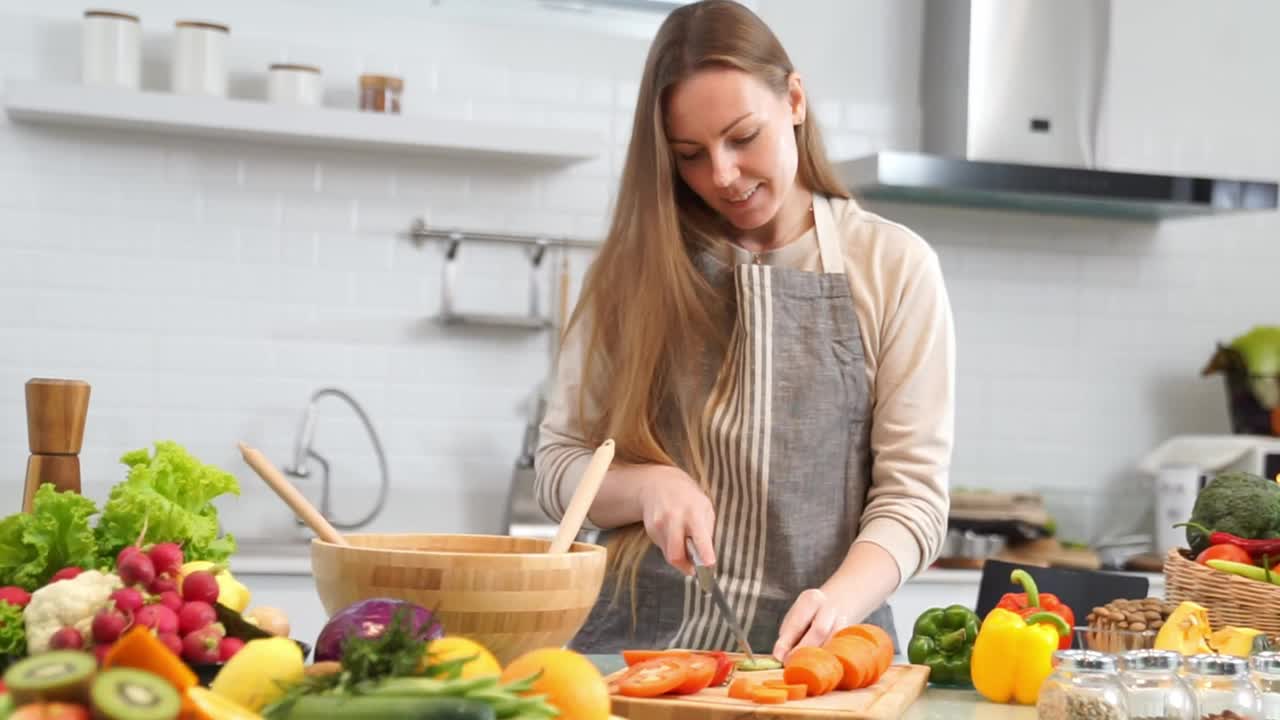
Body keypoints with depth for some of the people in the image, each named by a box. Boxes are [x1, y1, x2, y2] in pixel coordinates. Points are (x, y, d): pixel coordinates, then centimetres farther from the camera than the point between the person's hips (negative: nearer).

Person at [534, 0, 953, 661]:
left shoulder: (894, 266, 4)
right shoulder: (636, 266, 9)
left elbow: (911, 495, 1)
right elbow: (558, 464, 11)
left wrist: (838, 601, -17)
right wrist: (648, 485, -9)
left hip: (813, 654, 0)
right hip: (636, 642, 1)